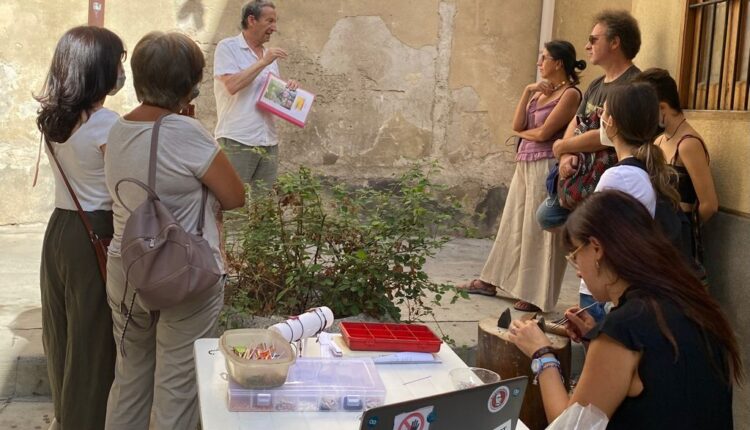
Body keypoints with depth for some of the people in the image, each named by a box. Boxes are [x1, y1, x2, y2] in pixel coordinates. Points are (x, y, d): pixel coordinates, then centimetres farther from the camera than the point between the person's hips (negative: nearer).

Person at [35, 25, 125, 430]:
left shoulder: (51, 116, 3)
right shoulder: (107, 124, -19)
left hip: (58, 227, 8)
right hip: (95, 236, -8)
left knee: (63, 330, 20)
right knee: (94, 335, 6)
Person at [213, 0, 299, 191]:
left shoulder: (269, 55, 16)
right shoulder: (227, 47, -4)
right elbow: (232, 85, -17)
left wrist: (288, 89, 0)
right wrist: (263, 62, -14)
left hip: (269, 142, 6)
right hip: (237, 140, -6)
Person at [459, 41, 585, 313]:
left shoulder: (570, 94, -9)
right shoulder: (540, 91, 14)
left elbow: (543, 133, -16)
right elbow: (517, 125, 5)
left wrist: (521, 132, 3)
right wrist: (527, 92, -2)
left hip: (545, 167, -8)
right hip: (524, 164, 8)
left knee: (538, 230, -3)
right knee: (512, 225, 14)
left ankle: (536, 295, 6)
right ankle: (490, 281, 23)